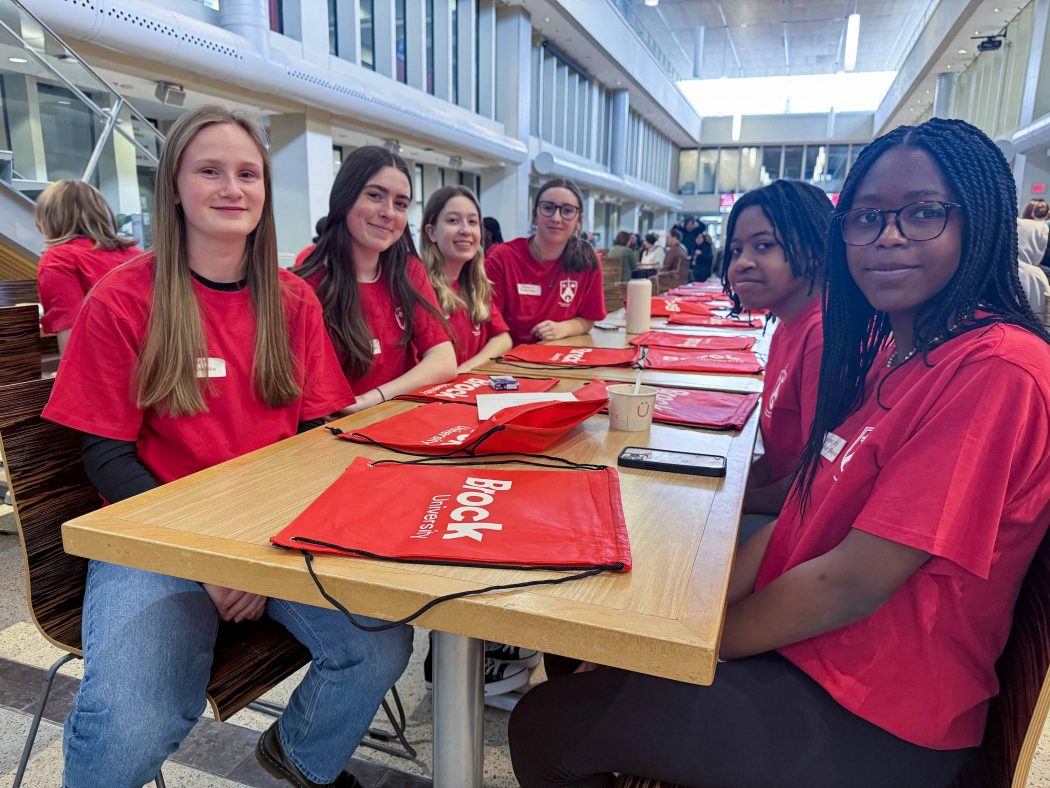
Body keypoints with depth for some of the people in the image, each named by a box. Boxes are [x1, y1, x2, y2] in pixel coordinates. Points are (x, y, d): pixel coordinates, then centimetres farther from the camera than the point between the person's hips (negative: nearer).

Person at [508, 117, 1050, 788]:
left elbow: (853, 582, -24)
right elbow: (804, 516, 5)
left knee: (548, 724, -4)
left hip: (873, 725, -7)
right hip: (805, 646, 8)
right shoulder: (888, 348, 6)